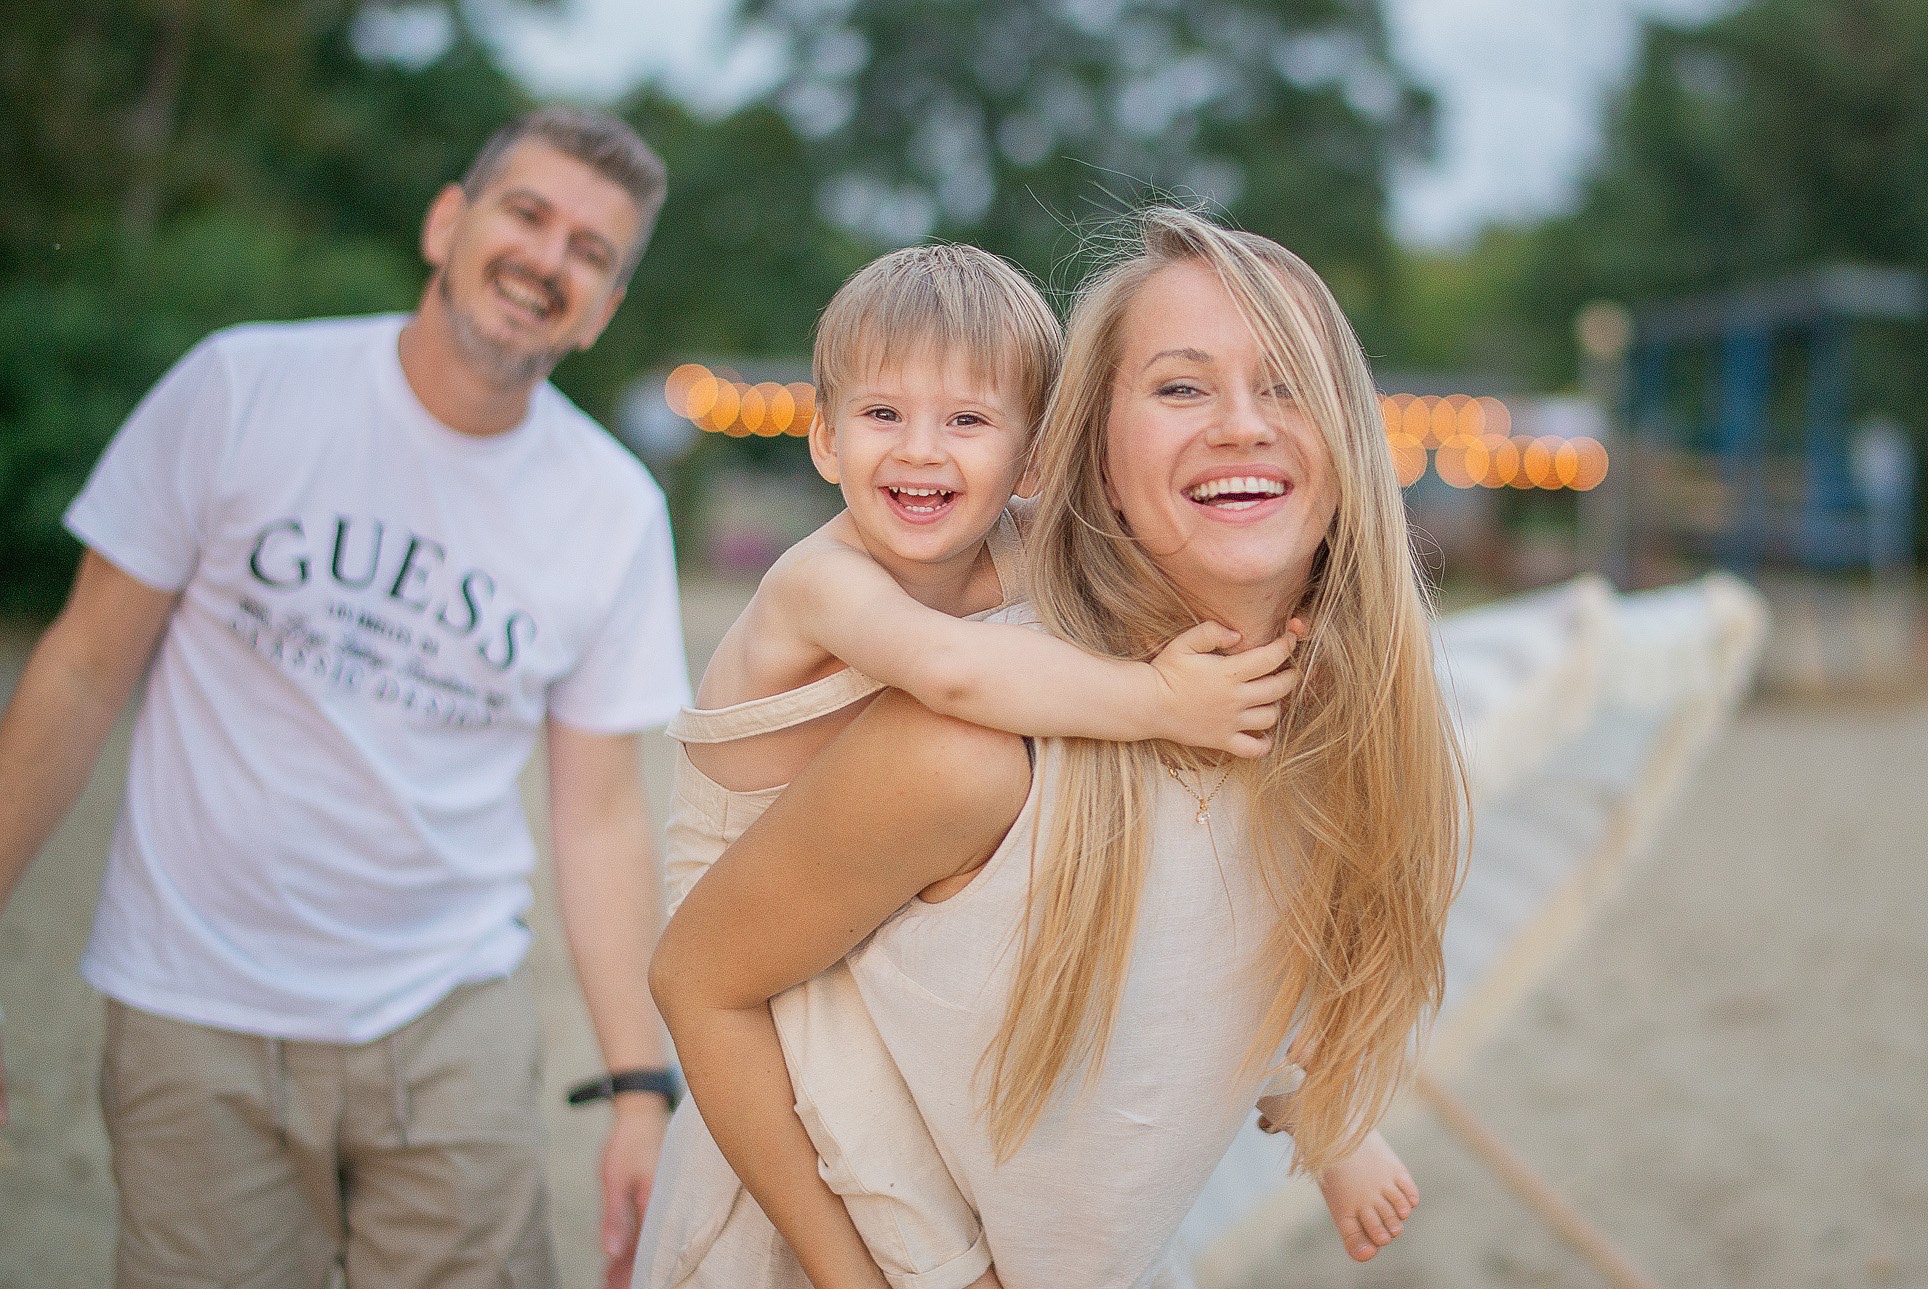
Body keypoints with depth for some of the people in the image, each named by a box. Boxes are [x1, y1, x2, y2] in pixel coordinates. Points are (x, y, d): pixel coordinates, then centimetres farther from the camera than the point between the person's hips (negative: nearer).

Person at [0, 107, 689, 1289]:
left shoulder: (618, 512, -1)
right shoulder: (242, 389, -7)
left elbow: (600, 816, 3)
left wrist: (642, 1087, 0)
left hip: (451, 1018, 2)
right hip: (199, 1014, -1)